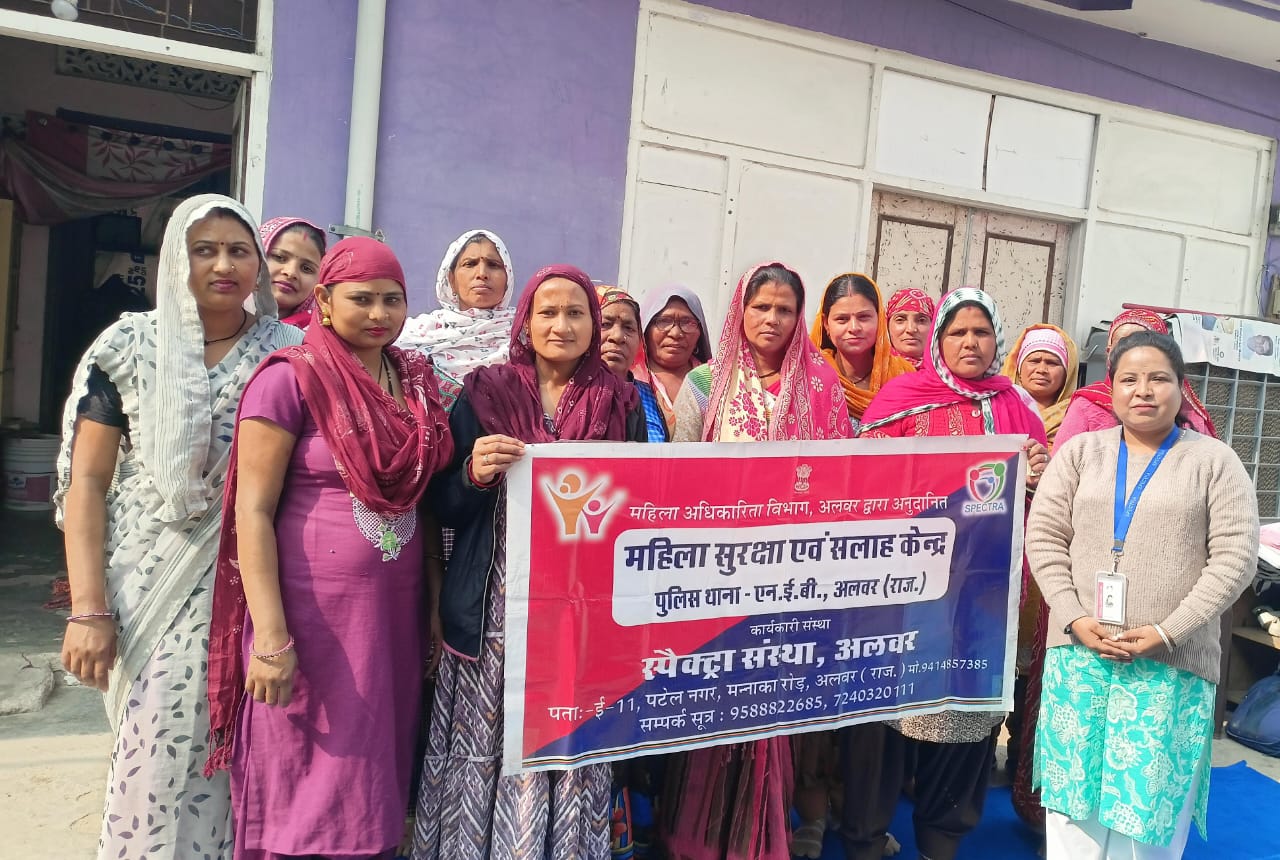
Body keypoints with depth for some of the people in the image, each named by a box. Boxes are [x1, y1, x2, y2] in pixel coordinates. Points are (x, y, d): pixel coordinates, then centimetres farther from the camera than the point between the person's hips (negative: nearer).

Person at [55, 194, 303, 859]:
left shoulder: (291, 354, 2)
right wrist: (88, 609, -7)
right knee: (155, 760, 2)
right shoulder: (130, 347, 1)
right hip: (151, 589, 0)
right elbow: (86, 483, 0)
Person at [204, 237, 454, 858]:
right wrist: (271, 638, -17)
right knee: (305, 792, 6)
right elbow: (253, 512, -12)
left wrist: (438, 599, 9)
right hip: (311, 615, -5)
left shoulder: (418, 384, 8)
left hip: (397, 613, 5)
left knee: (378, 780, 15)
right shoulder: (290, 379, -8)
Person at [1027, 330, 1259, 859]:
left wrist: (1166, 633, -13)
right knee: (1075, 794, 10)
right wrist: (1075, 619, -8)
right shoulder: (1080, 451, 7)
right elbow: (1044, 537, 3)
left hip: (1173, 664, -1)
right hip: (1080, 653, 2)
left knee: (1149, 803, 8)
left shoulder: (1214, 461, 1)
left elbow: (1234, 558, -5)